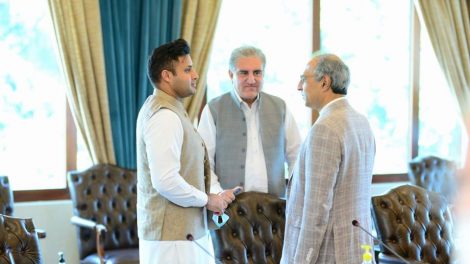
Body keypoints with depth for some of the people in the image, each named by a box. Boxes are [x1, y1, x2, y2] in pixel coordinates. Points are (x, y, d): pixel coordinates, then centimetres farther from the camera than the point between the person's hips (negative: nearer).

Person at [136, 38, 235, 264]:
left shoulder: (158, 108, 14)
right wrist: (206, 200, -13)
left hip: (179, 230, 10)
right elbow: (166, 181, -26)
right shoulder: (165, 116, -18)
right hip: (172, 236, -10)